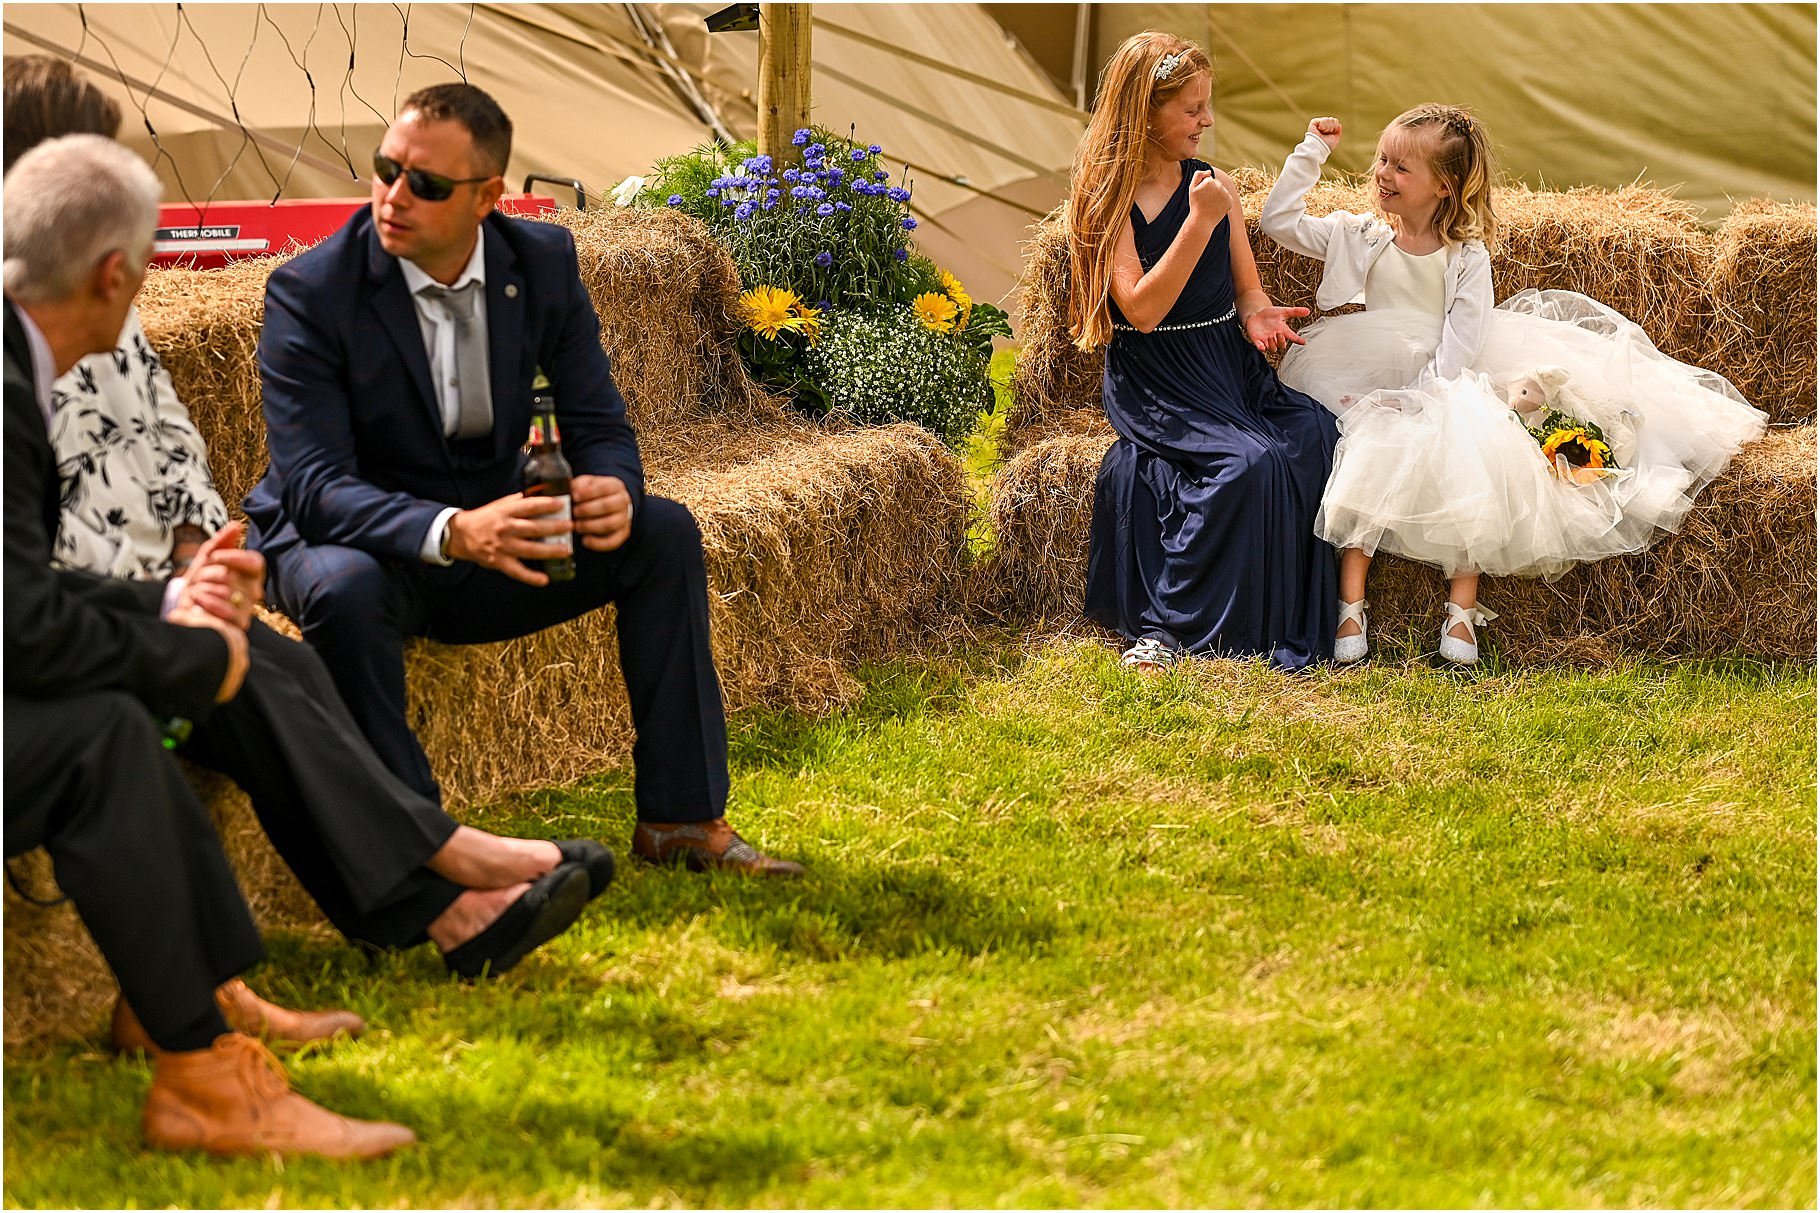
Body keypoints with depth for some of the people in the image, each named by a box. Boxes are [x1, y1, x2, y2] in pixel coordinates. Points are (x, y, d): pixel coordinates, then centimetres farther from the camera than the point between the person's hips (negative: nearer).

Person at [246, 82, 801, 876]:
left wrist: (613, 492, -29)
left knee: (663, 534, -13)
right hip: (356, 543, -4)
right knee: (345, 588, -38)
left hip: (491, 530, 5)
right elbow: (314, 487, -26)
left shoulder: (544, 263, -5)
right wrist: (452, 532, -44)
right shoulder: (310, 293, -19)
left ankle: (681, 816, -9)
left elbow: (599, 425, -3)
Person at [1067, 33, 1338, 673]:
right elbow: (1142, 309, -15)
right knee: (1249, 462, -31)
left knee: (1314, 431, -25)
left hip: (1229, 367, 5)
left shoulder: (1215, 185, 12)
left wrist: (1258, 315, -8)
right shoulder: (1106, 200, -4)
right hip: (1155, 377, -5)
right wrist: (1201, 222, -19)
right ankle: (1170, 625, -19)